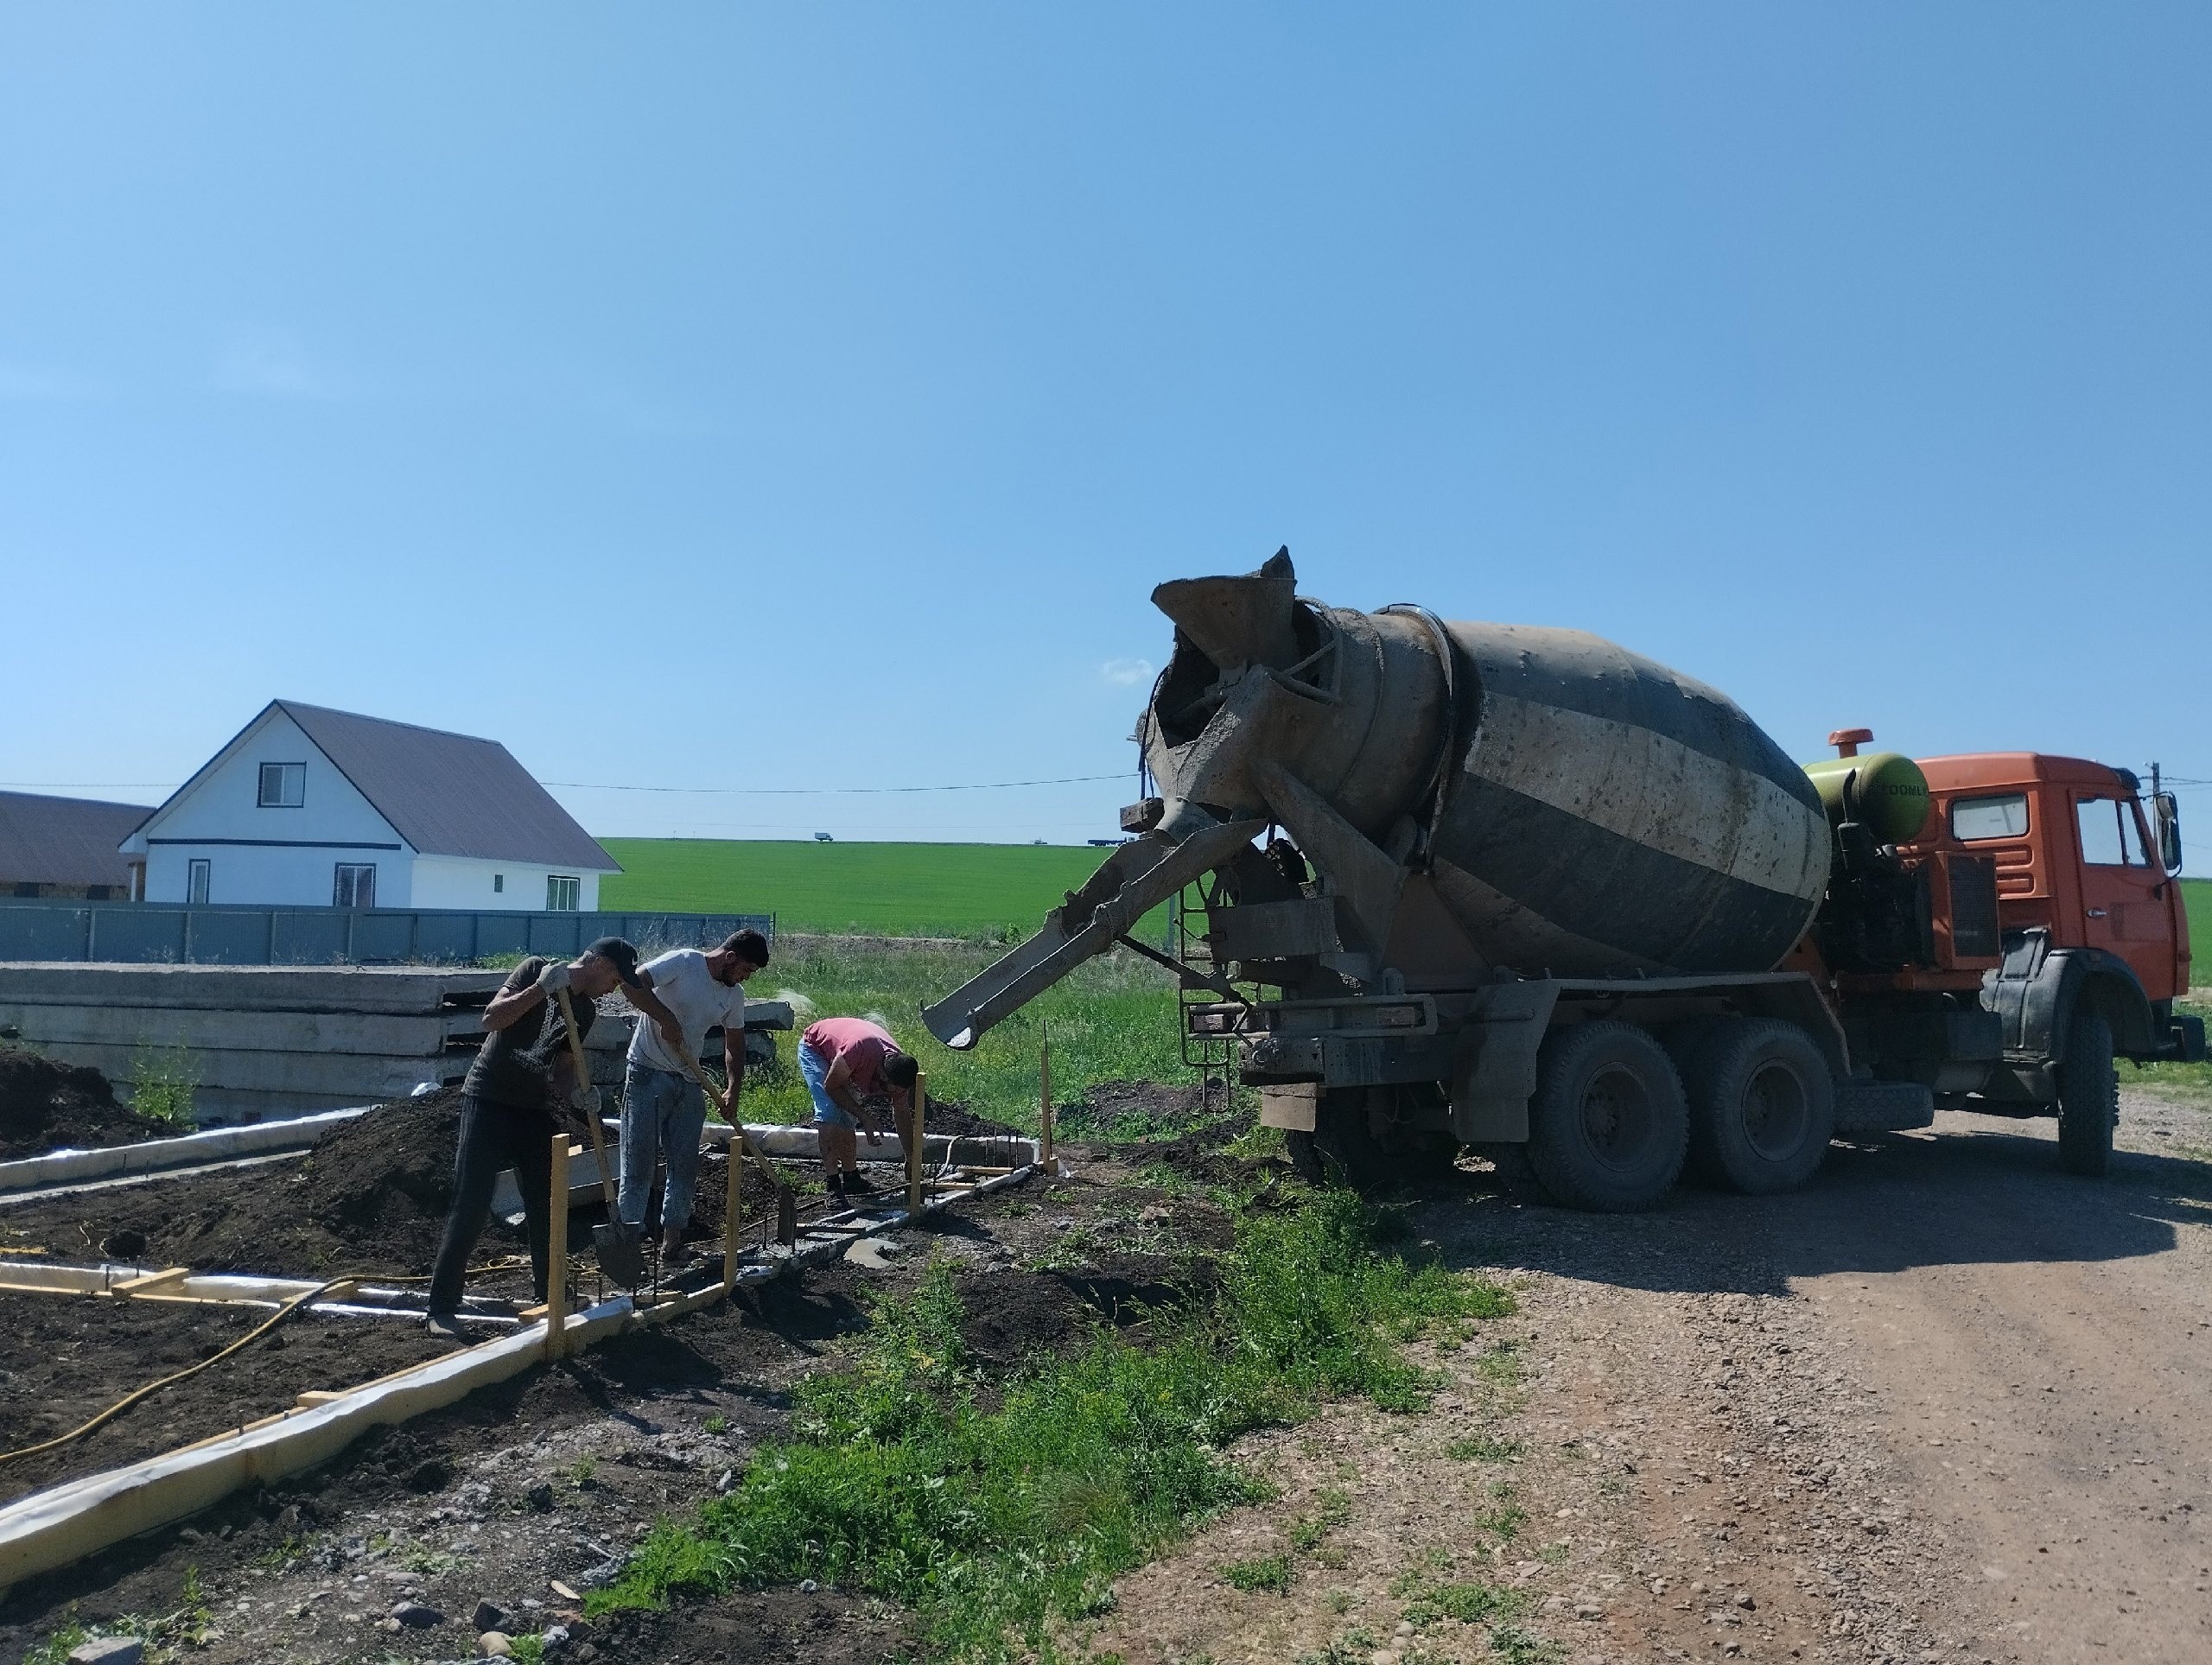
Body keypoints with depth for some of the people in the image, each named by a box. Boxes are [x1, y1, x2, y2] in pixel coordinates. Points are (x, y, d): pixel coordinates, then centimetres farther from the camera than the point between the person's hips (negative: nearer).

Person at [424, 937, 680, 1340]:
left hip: (535, 1109, 7)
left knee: (545, 1207, 9)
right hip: (489, 1101, -7)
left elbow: (561, 1065, 12)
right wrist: (540, 989, -30)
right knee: (471, 1208, -9)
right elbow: (491, 1019, -21)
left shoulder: (587, 1010, 8)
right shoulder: (535, 969, -11)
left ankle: (549, 1295, 22)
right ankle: (442, 1309, -2)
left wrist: (577, 1093, -8)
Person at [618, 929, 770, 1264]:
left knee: (685, 1164, 7)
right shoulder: (682, 962, -14)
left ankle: (672, 1241, 17)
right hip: (648, 1073, -7)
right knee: (639, 1161, -4)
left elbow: (734, 1046, 12)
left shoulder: (734, 995, 6)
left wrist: (733, 1091, 0)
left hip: (688, 1082, 7)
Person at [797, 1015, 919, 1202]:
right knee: (829, 1112, -20)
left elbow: (902, 1115, -5)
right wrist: (865, 1117, -29)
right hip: (814, 1047, -6)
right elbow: (831, 1086, -27)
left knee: (847, 1118, 1)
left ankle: (851, 1178, 15)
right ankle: (833, 1186, -19)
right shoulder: (860, 1049, -44)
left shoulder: (898, 1068, -23)